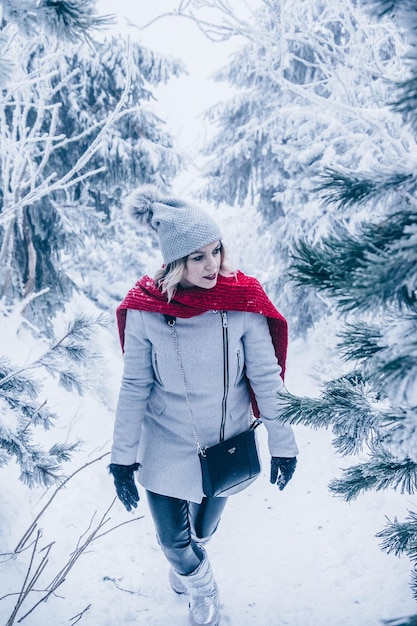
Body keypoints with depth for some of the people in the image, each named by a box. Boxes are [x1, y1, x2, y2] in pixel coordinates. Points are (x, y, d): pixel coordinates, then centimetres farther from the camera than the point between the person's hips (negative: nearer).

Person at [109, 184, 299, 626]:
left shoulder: (243, 300, -19)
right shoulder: (145, 308, -18)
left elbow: (266, 377, -10)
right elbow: (134, 386, -9)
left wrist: (282, 443, -5)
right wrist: (122, 457, -6)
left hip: (227, 441, 1)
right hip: (166, 446, -1)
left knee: (203, 528, 21)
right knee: (173, 538, 7)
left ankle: (186, 565, 60)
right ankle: (203, 590, 44)